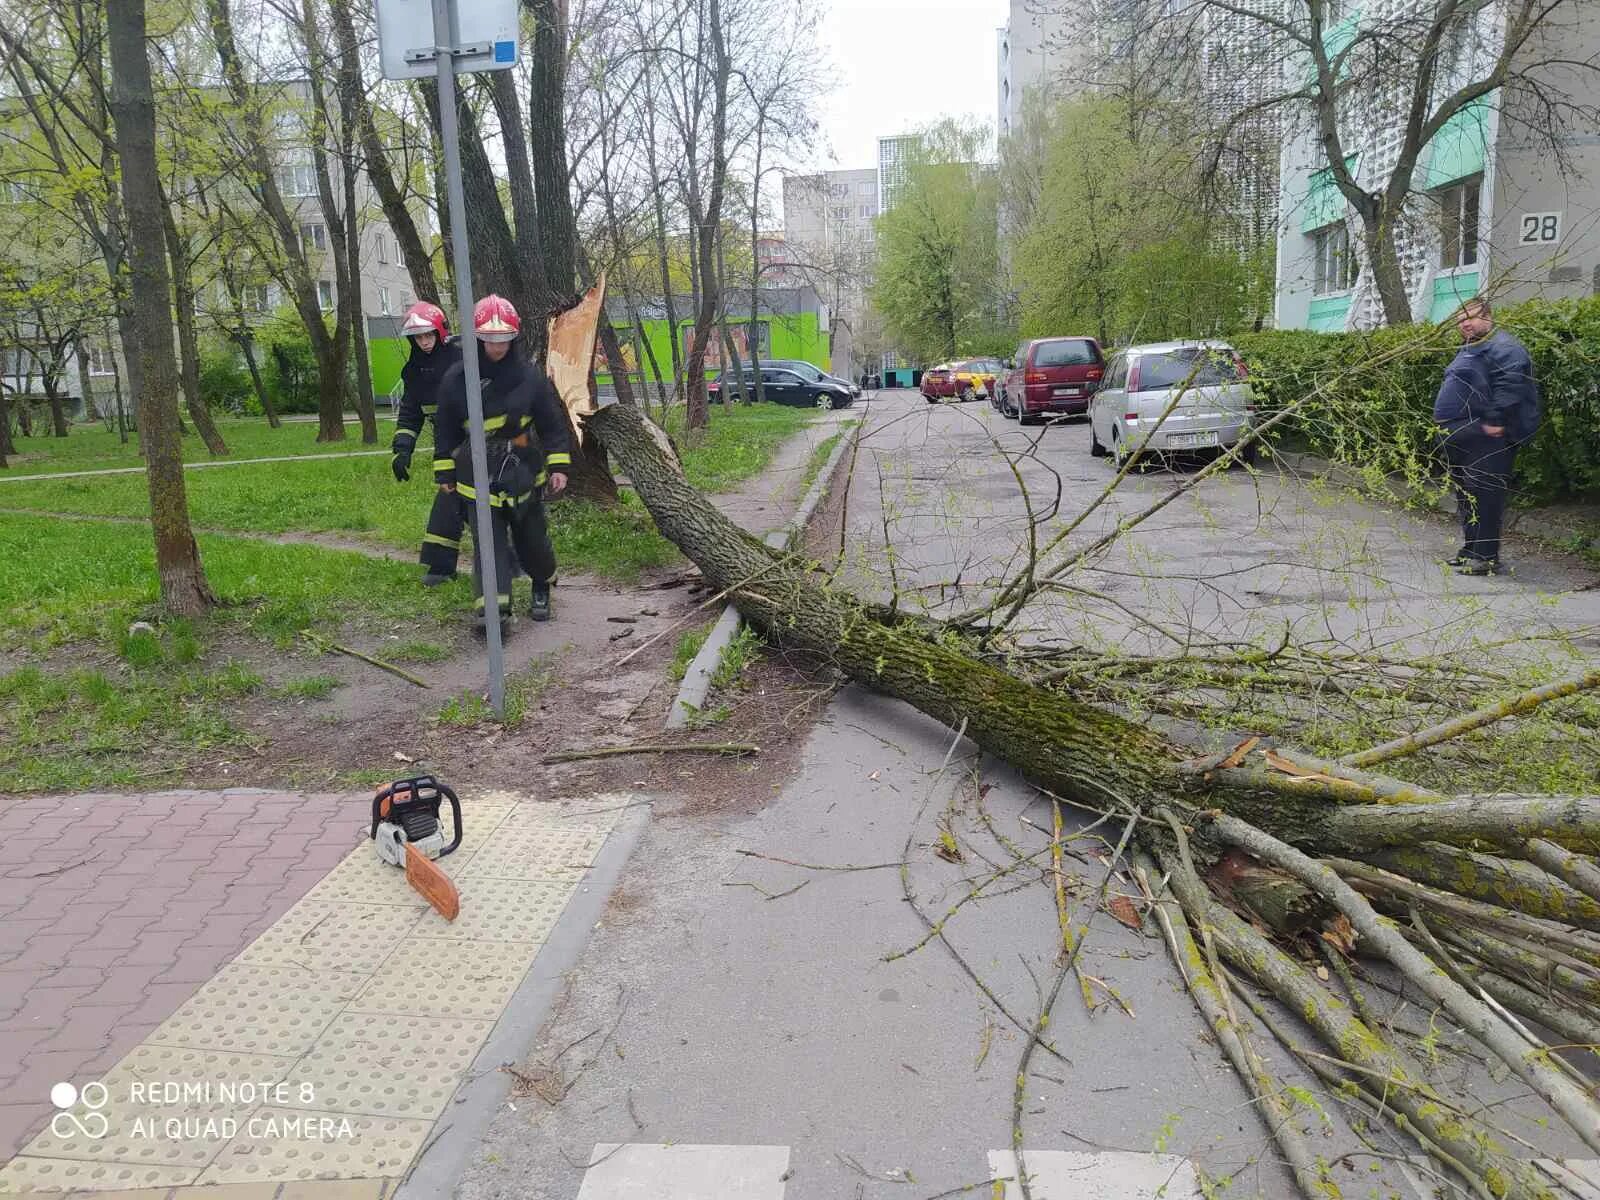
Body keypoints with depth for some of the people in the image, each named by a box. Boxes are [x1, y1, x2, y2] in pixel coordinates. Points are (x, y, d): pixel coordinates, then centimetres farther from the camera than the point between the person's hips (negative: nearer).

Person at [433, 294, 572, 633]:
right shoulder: (456, 379, -2)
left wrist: (559, 465, -2)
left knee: (532, 537, 9)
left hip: (524, 469, 0)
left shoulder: (530, 376, -3)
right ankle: (493, 608, -14)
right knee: (488, 541, -8)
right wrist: (444, 472, 7)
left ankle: (542, 587, 35)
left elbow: (553, 424, 3)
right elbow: (444, 428, 6)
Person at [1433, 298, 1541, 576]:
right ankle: (1470, 549, 26)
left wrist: (1496, 420, -26)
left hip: (1483, 437, -11)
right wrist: (1446, 427, 26)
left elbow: (1510, 384, -23)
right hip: (1462, 439, 11)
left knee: (1483, 494, -12)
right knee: (1465, 493, 16)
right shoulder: (1470, 349, 22)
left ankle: (1487, 558, -10)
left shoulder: (1502, 346, -10)